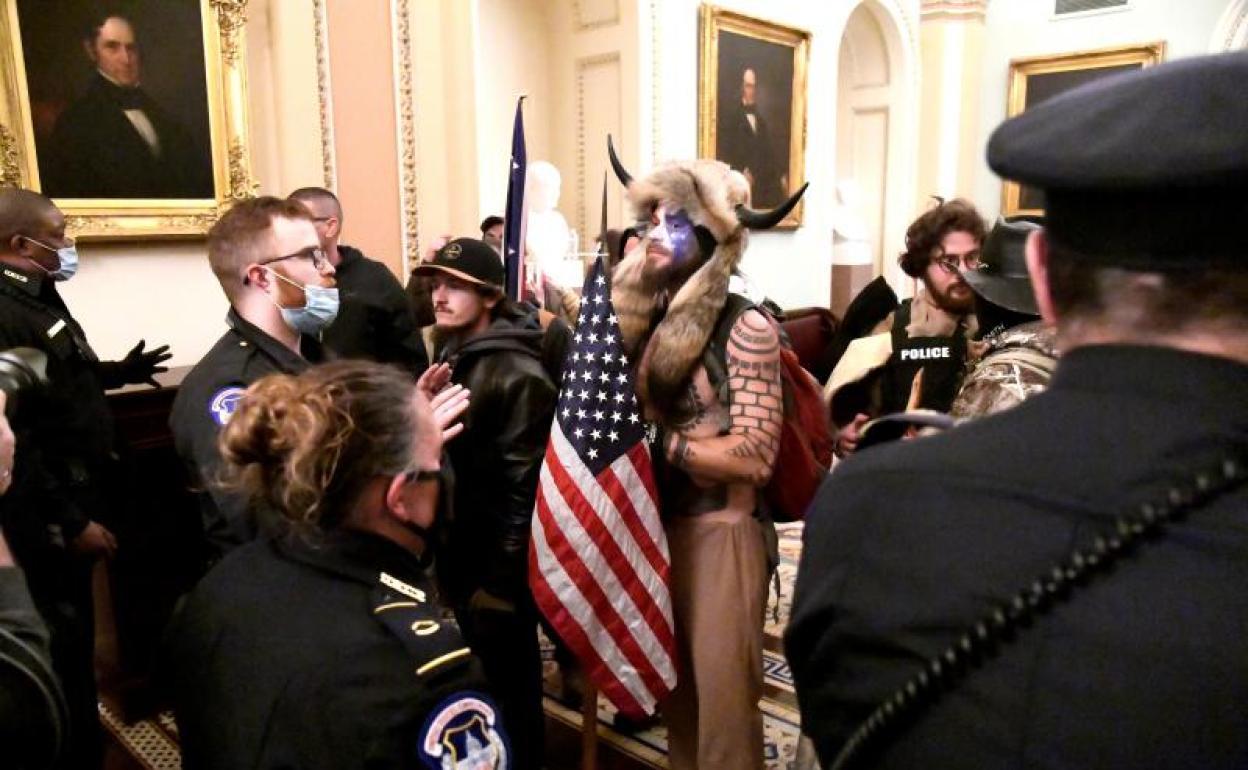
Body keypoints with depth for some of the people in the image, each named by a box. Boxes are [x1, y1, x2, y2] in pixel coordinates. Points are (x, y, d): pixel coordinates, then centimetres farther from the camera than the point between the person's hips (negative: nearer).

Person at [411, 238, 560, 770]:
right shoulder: (452, 356, 7)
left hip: (496, 567, -8)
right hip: (459, 556, 8)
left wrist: (500, 581, -17)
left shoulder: (518, 375, -19)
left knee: (507, 693, 7)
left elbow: (524, 486, -20)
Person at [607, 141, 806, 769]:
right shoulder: (644, 318, 5)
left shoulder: (745, 327, -14)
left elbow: (754, 456, -18)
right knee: (675, 684, 21)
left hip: (718, 529, -6)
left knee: (722, 694, 6)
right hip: (656, 522, 6)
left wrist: (660, 442, -17)